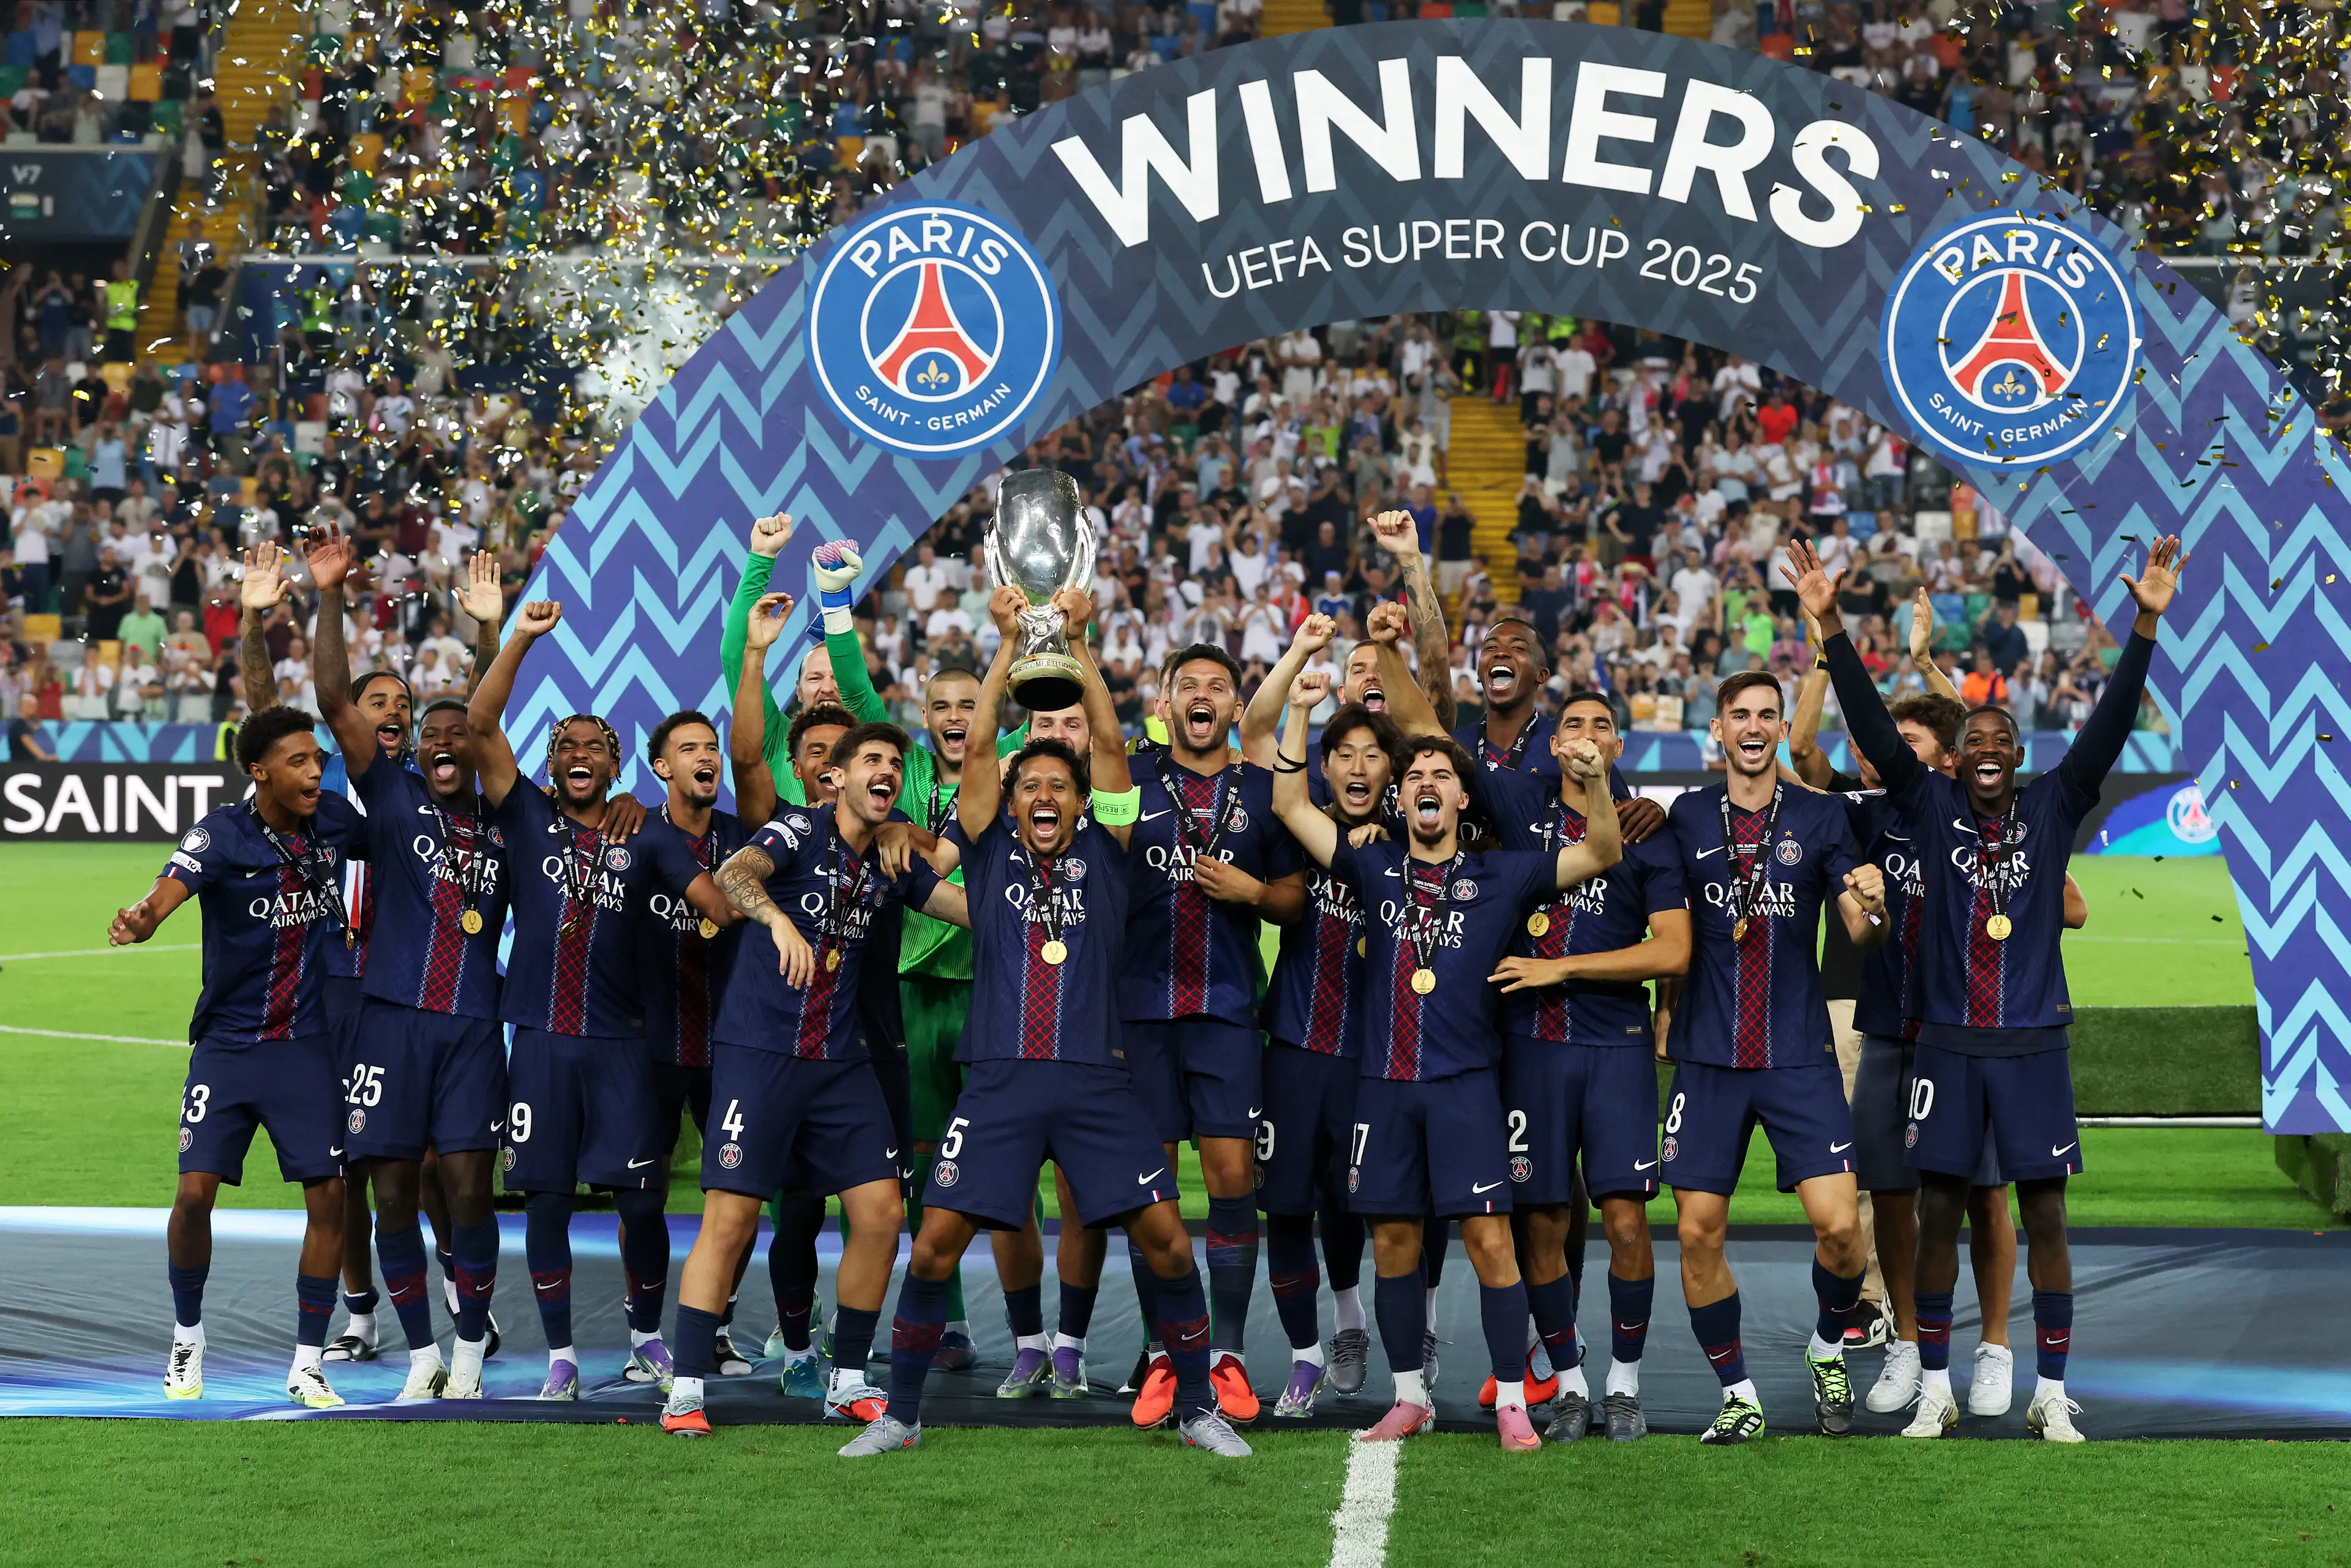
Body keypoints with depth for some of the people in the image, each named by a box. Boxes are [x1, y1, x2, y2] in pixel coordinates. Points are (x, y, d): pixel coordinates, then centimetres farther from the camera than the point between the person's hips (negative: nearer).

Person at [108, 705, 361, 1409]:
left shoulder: (335, 821, -2)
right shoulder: (221, 835, -14)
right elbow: (171, 888, -34)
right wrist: (141, 920, -55)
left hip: (307, 1044, 3)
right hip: (228, 1042, -3)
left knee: (329, 1196, -4)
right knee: (195, 1192, -9)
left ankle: (308, 1366, 9)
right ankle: (187, 1338, 18)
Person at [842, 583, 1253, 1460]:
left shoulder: (1103, 853, 10)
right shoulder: (991, 851, 11)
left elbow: (1109, 742, 2)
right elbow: (978, 745, 3)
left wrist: (1077, 641, -2)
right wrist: (1008, 643, 0)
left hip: (1095, 1079, 0)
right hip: (1000, 1077, 0)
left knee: (1165, 1239, -4)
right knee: (935, 1243, -4)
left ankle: (1198, 1408, 11)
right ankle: (900, 1414, 10)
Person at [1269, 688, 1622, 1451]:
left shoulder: (1499, 876, 5)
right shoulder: (1376, 868, 10)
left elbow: (1602, 854, 1)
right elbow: (1290, 805, 8)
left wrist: (1596, 782, -17)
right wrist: (1300, 714, 0)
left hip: (1465, 1082, -2)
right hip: (1384, 1081, 2)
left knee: (1489, 1238, -7)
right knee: (1393, 1238, 6)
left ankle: (1512, 1402, 0)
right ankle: (1409, 1396, 18)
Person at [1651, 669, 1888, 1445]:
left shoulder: (1819, 816, 2)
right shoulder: (1688, 817, 5)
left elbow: (1861, 932, -3)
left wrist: (1873, 906, -23)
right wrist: (1664, 1011, 11)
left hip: (1799, 1055, -1)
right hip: (1708, 1058, 1)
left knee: (1840, 1224, -11)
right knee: (1698, 1233, -3)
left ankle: (1828, 1349, 19)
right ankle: (1739, 1395, 13)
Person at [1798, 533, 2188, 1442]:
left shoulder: (2053, 808, 2)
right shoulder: (1931, 807, 3)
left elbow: (2108, 727, -7)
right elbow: (1874, 728, -5)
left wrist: (2146, 626, -18)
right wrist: (1830, 626, -15)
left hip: (2032, 1042, 0)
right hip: (1947, 1042, 0)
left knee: (2043, 1214, 2)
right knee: (1938, 1212, 4)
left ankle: (2051, 1395, 10)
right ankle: (1935, 1391, 14)